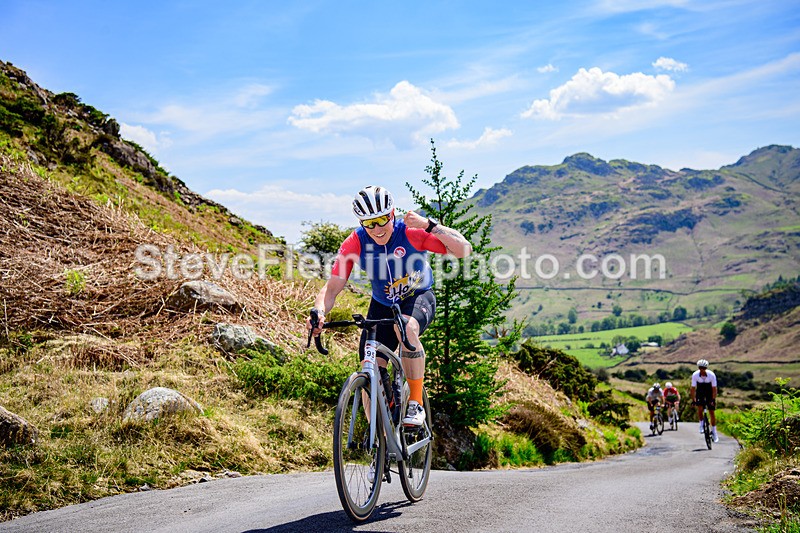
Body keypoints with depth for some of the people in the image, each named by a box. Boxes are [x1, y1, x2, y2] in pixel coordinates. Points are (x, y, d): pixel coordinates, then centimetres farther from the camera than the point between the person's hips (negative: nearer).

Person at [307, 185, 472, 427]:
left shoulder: (410, 232, -25)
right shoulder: (355, 243, -20)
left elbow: (464, 249, -30)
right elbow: (332, 288, -19)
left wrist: (429, 225, -40)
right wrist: (319, 312, -40)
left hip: (418, 297, -3)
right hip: (383, 305, 3)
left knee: (406, 327, -39)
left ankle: (416, 404, -24)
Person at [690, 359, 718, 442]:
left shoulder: (711, 375, -27)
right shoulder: (695, 375, -24)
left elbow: (714, 388, -23)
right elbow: (693, 388, -20)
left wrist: (713, 400, -29)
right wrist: (693, 399, -26)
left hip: (709, 392, -1)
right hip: (700, 392, 1)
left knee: (711, 412, -2)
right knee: (699, 408, -22)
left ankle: (714, 432, 8)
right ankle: (701, 424, 1)